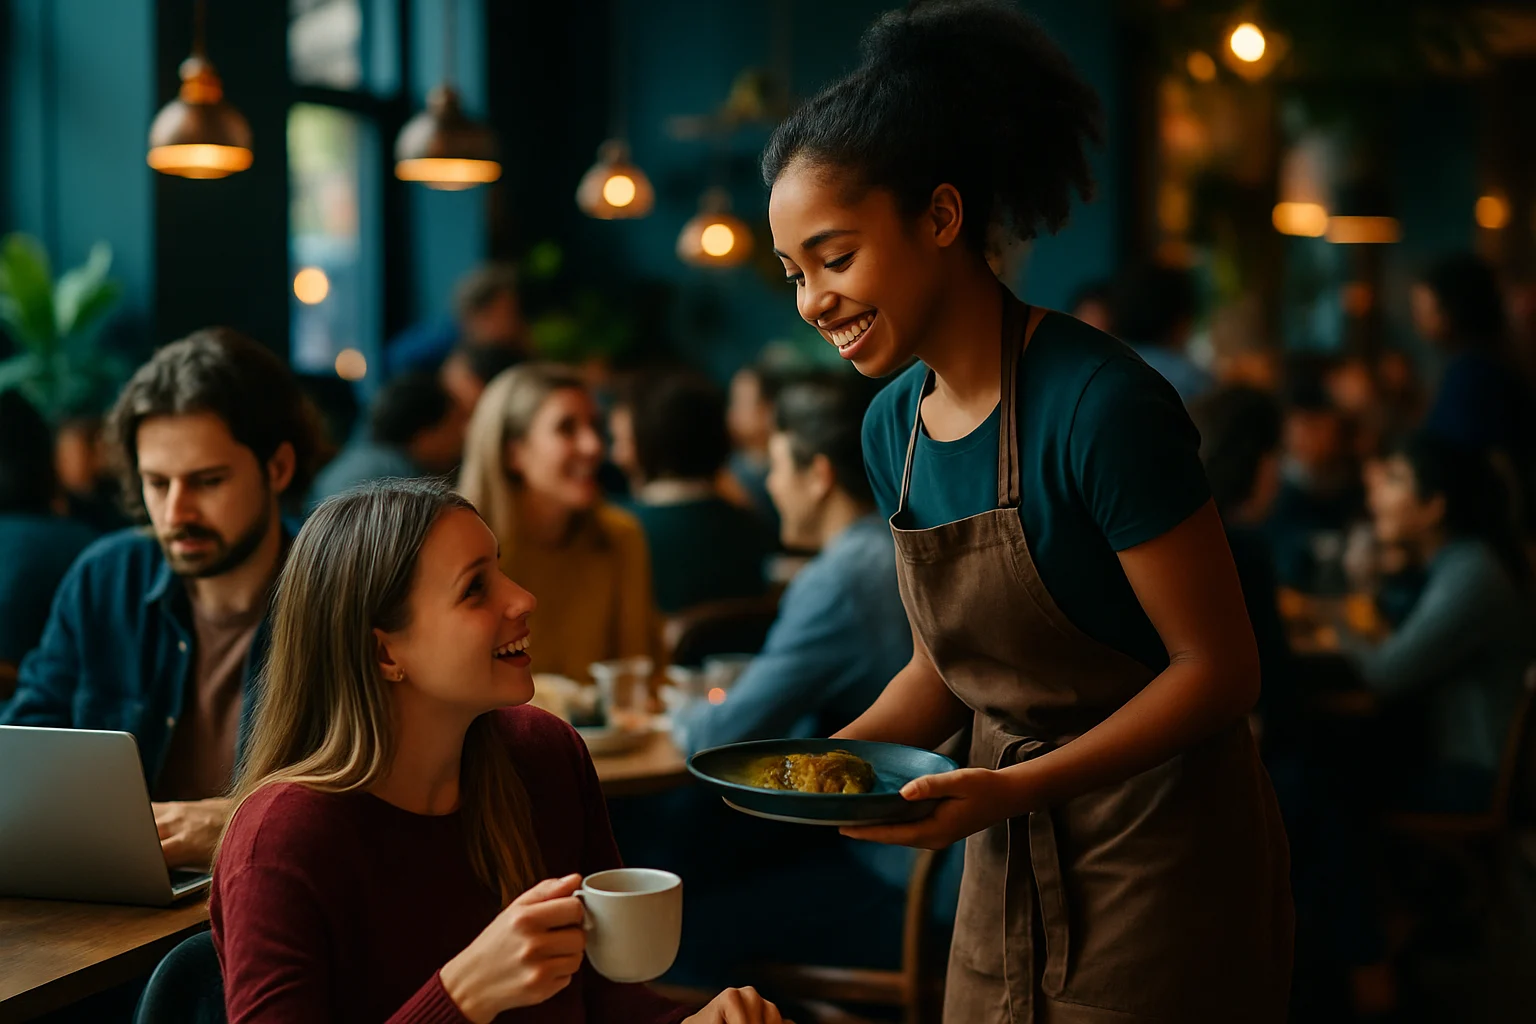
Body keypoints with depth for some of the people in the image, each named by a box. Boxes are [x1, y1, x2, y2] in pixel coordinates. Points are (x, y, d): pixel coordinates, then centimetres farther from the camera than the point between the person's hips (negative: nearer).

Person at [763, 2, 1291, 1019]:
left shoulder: (1100, 404, -22)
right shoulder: (894, 427, 2)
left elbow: (1220, 667, -18)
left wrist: (1017, 789, -26)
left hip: (1164, 854, -7)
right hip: (1010, 862, 7)